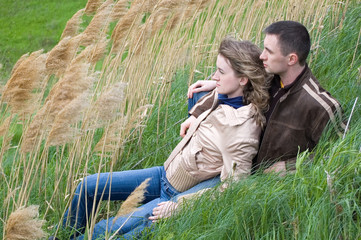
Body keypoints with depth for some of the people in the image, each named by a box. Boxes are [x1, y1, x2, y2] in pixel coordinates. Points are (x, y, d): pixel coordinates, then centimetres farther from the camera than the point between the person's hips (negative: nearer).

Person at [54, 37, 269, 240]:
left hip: (180, 196, -9)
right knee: (88, 186, 9)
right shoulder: (223, 98, -6)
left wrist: (178, 208, -22)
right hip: (166, 174, 9)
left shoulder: (240, 130, -30)